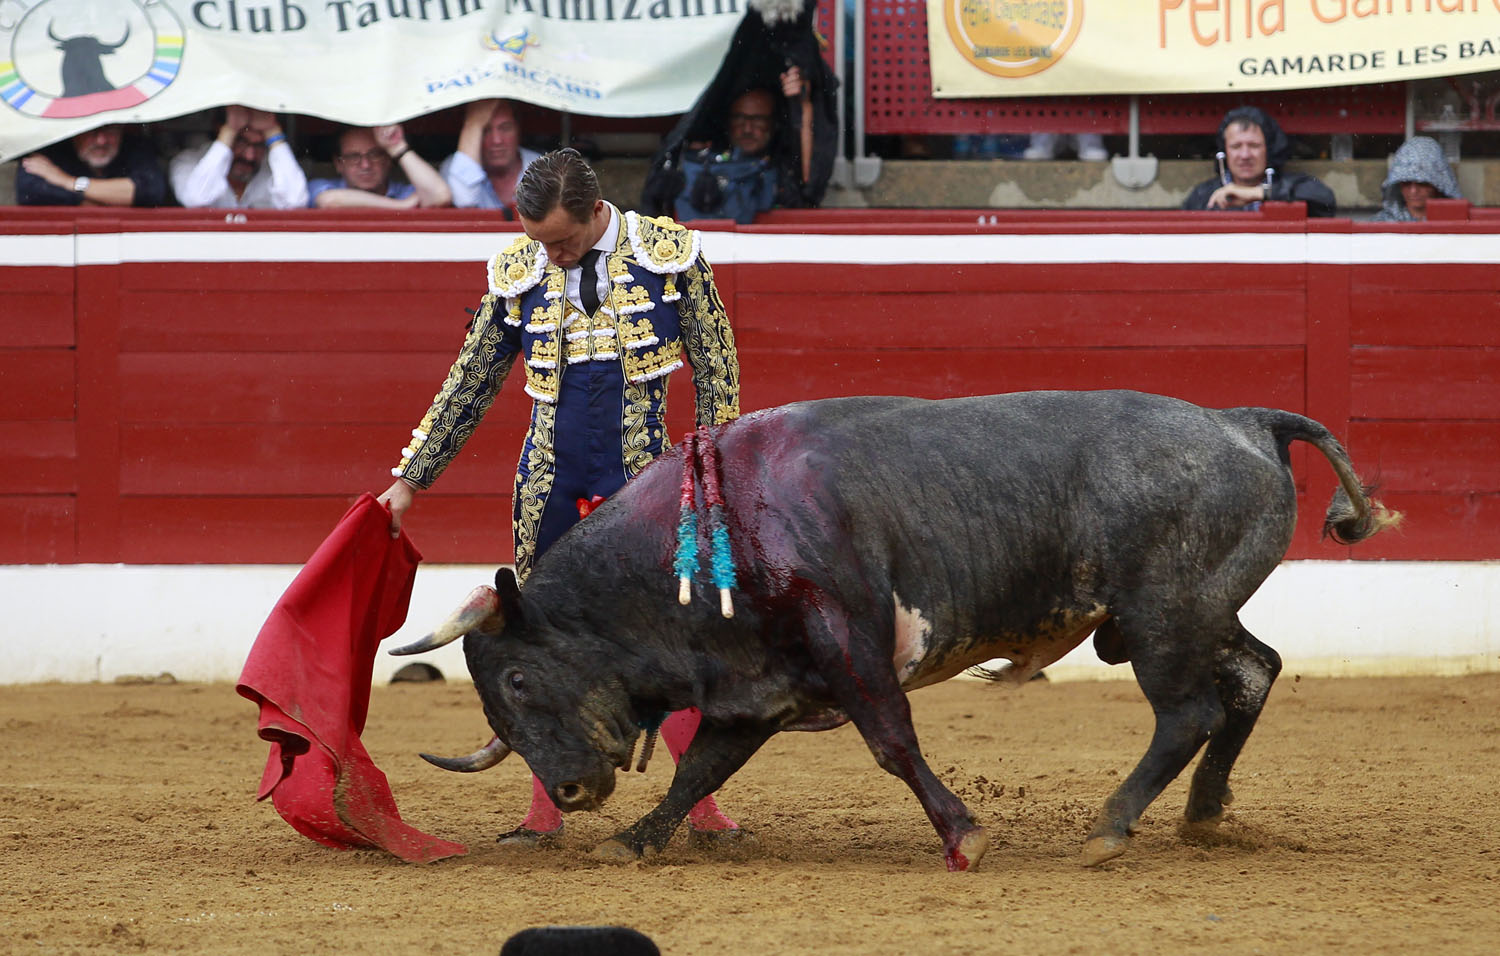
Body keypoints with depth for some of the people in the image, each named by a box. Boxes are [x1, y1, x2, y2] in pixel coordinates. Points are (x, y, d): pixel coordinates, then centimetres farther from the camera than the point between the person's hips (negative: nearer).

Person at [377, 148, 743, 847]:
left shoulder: (668, 253, -5)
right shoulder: (518, 273, 2)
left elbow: (716, 369, 1)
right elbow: (469, 387, 10)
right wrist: (410, 480, 10)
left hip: (641, 471, -2)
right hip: (549, 481, 2)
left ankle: (701, 806, 3)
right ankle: (544, 811, 11)